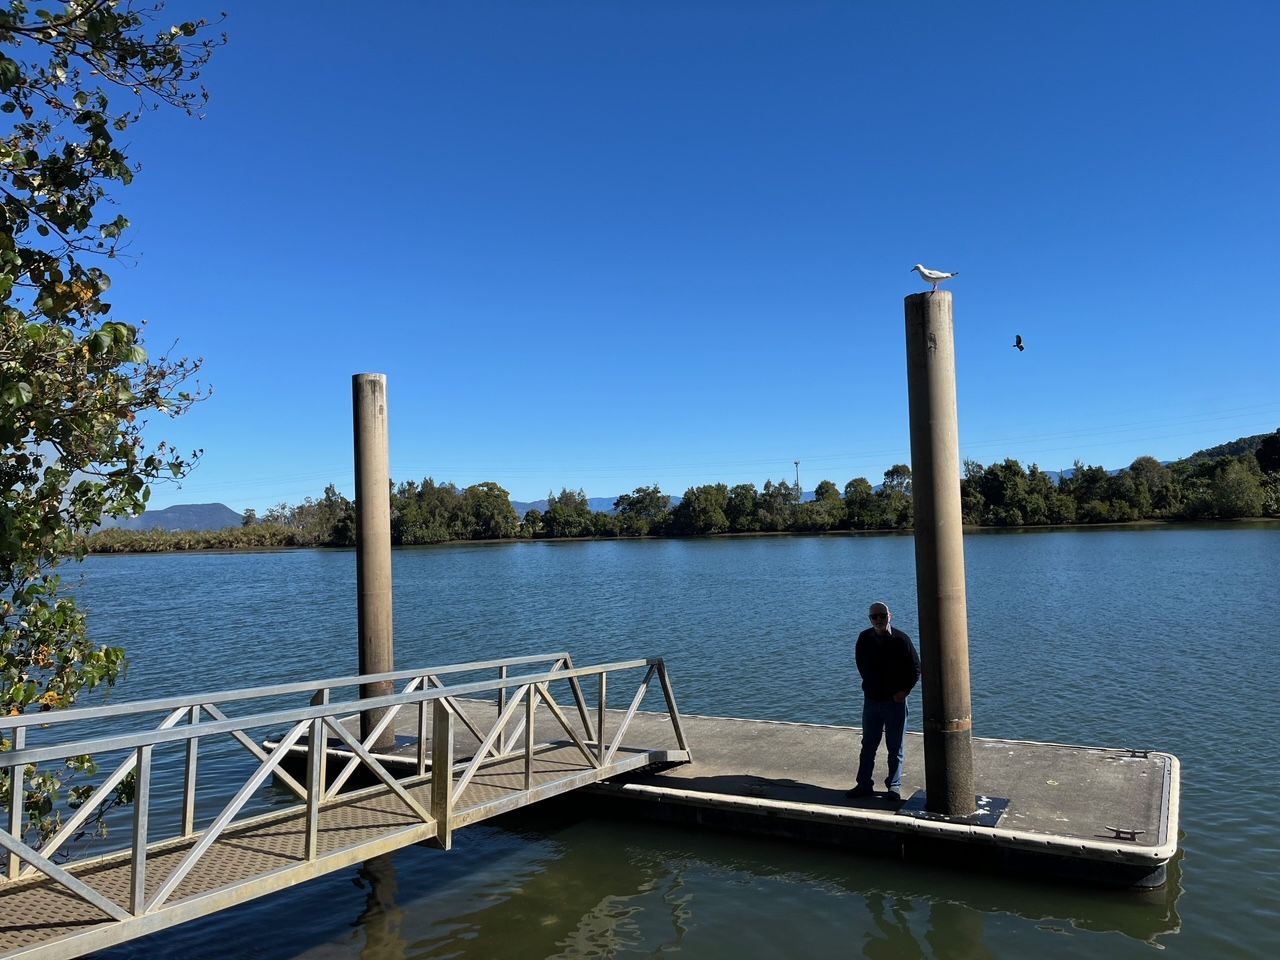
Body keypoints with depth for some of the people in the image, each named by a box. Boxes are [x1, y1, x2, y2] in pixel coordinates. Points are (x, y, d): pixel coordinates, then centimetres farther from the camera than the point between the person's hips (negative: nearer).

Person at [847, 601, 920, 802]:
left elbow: (916, 668, -3)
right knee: (868, 745, 9)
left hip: (895, 701, -3)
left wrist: (904, 691, -9)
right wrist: (869, 686, 10)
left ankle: (894, 785, 18)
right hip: (871, 699, 3)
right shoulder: (864, 638, -1)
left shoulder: (901, 639, -11)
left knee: (896, 747, 6)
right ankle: (864, 784, 18)